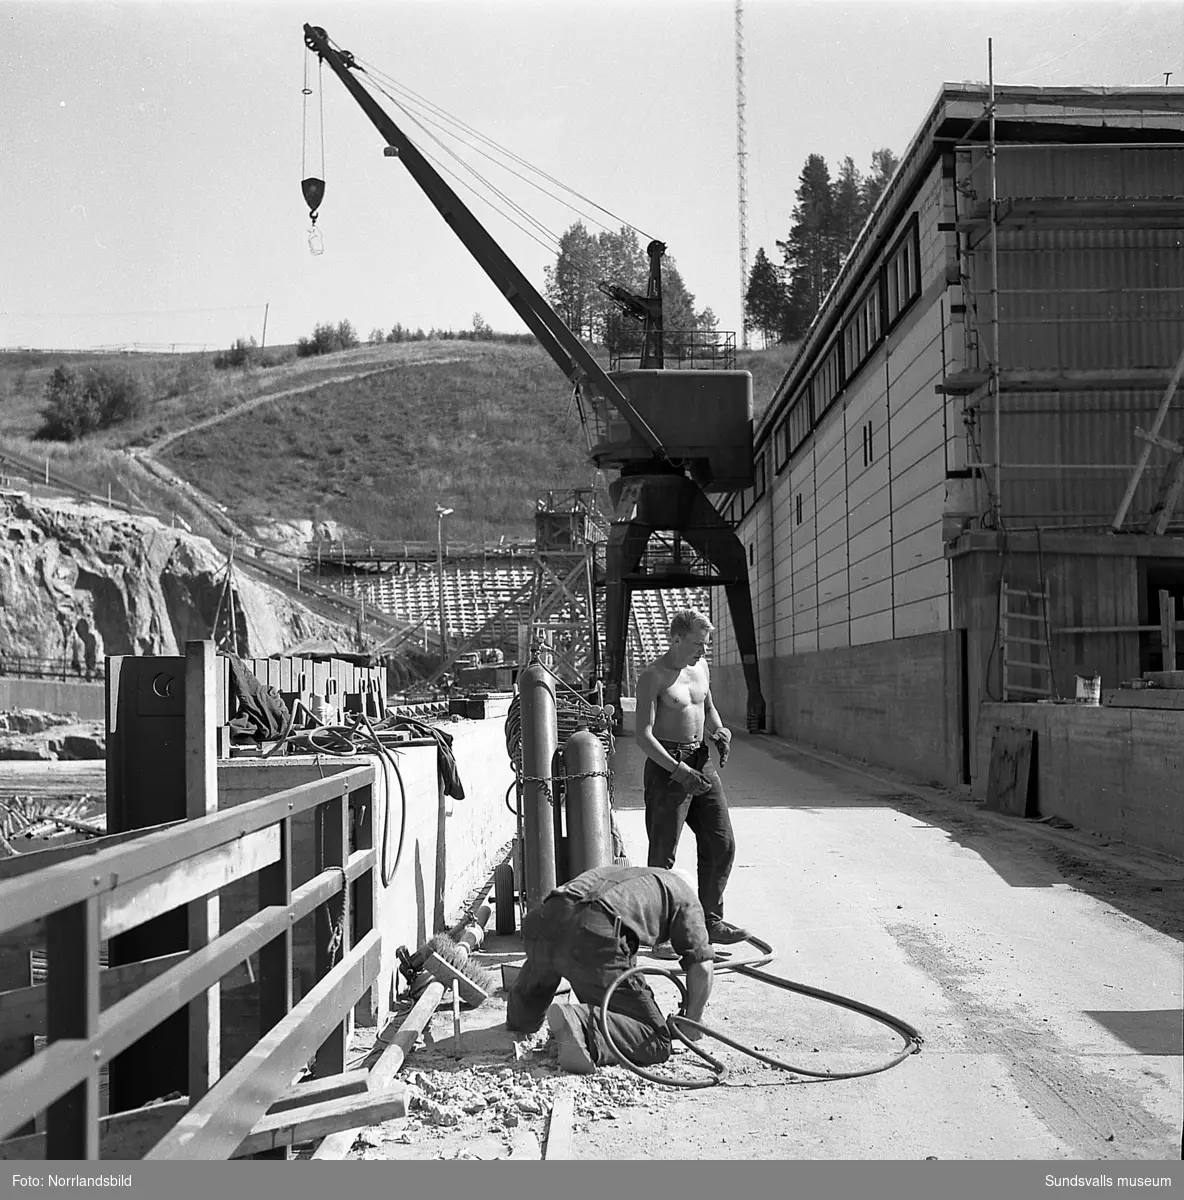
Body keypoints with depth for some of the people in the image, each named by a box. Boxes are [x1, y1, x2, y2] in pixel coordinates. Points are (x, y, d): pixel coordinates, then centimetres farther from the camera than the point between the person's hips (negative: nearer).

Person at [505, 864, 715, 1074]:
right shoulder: (684, 893, 25)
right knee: (655, 1042, -4)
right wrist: (691, 1024, 26)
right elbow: (702, 967, 12)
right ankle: (578, 1022, -23)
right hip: (594, 934, -8)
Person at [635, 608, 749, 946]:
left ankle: (709, 921, 20)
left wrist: (720, 731, 4)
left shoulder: (701, 668, 10)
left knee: (721, 844, 8)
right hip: (666, 765, -7)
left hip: (701, 762, 7)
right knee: (663, 853, -2)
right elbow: (643, 736, -18)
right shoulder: (653, 677, -13)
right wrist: (678, 771, -25)